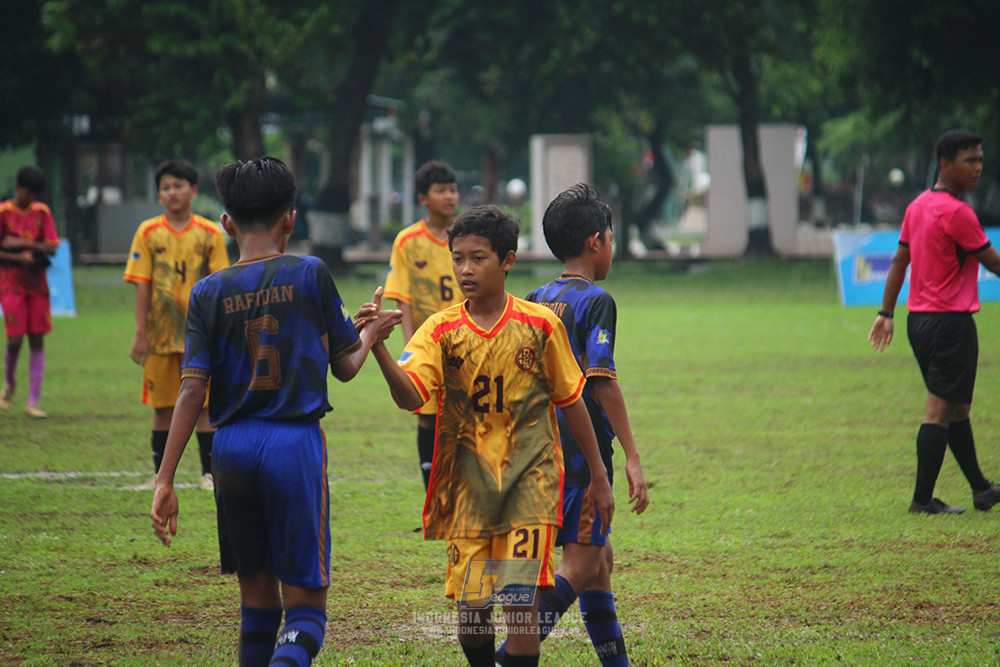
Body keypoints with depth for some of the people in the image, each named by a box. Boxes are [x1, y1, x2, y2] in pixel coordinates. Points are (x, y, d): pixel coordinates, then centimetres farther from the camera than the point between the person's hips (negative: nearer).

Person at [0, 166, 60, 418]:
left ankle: (33, 402, 0)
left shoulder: (42, 212, 7)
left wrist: (22, 243, -13)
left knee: (37, 340, -1)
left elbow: (52, 246, -1)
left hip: (37, 283, 4)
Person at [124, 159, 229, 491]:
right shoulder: (148, 233, 2)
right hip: (160, 335, 1)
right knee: (163, 407, 6)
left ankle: (209, 473, 5)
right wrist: (140, 333, -5)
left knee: (203, 405, 0)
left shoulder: (209, 234, 2)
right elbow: (142, 286, 0)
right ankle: (160, 474, 14)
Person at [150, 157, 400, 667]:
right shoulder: (310, 275, -2)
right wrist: (370, 335, 30)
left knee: (257, 598, 17)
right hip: (296, 444, -3)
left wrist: (164, 480, -4)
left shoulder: (209, 293, 2)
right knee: (305, 607, -4)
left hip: (232, 449, 3)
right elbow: (345, 367, 7)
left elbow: (192, 390, -5)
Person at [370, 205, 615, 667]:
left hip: (530, 480, -2)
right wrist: (378, 349, -37)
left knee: (520, 598, -12)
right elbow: (409, 395, -19)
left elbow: (570, 400, 8)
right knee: (469, 607, 2)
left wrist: (599, 476, 12)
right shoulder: (442, 330, -2)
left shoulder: (540, 325, -3)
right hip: (469, 484, 2)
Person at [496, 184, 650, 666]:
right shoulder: (595, 301, -10)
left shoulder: (535, 300, 12)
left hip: (544, 446, 8)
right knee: (580, 564, -8)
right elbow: (602, 382, -17)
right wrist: (632, 457, -17)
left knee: (600, 559, 16)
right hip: (584, 446, -8)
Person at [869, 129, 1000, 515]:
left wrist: (886, 313, 18)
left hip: (918, 320, 9)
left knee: (957, 409, 17)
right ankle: (923, 499, -5)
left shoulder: (917, 207, 10)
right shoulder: (957, 213, -17)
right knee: (940, 410, -5)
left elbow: (899, 260, 14)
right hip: (951, 321, -9)